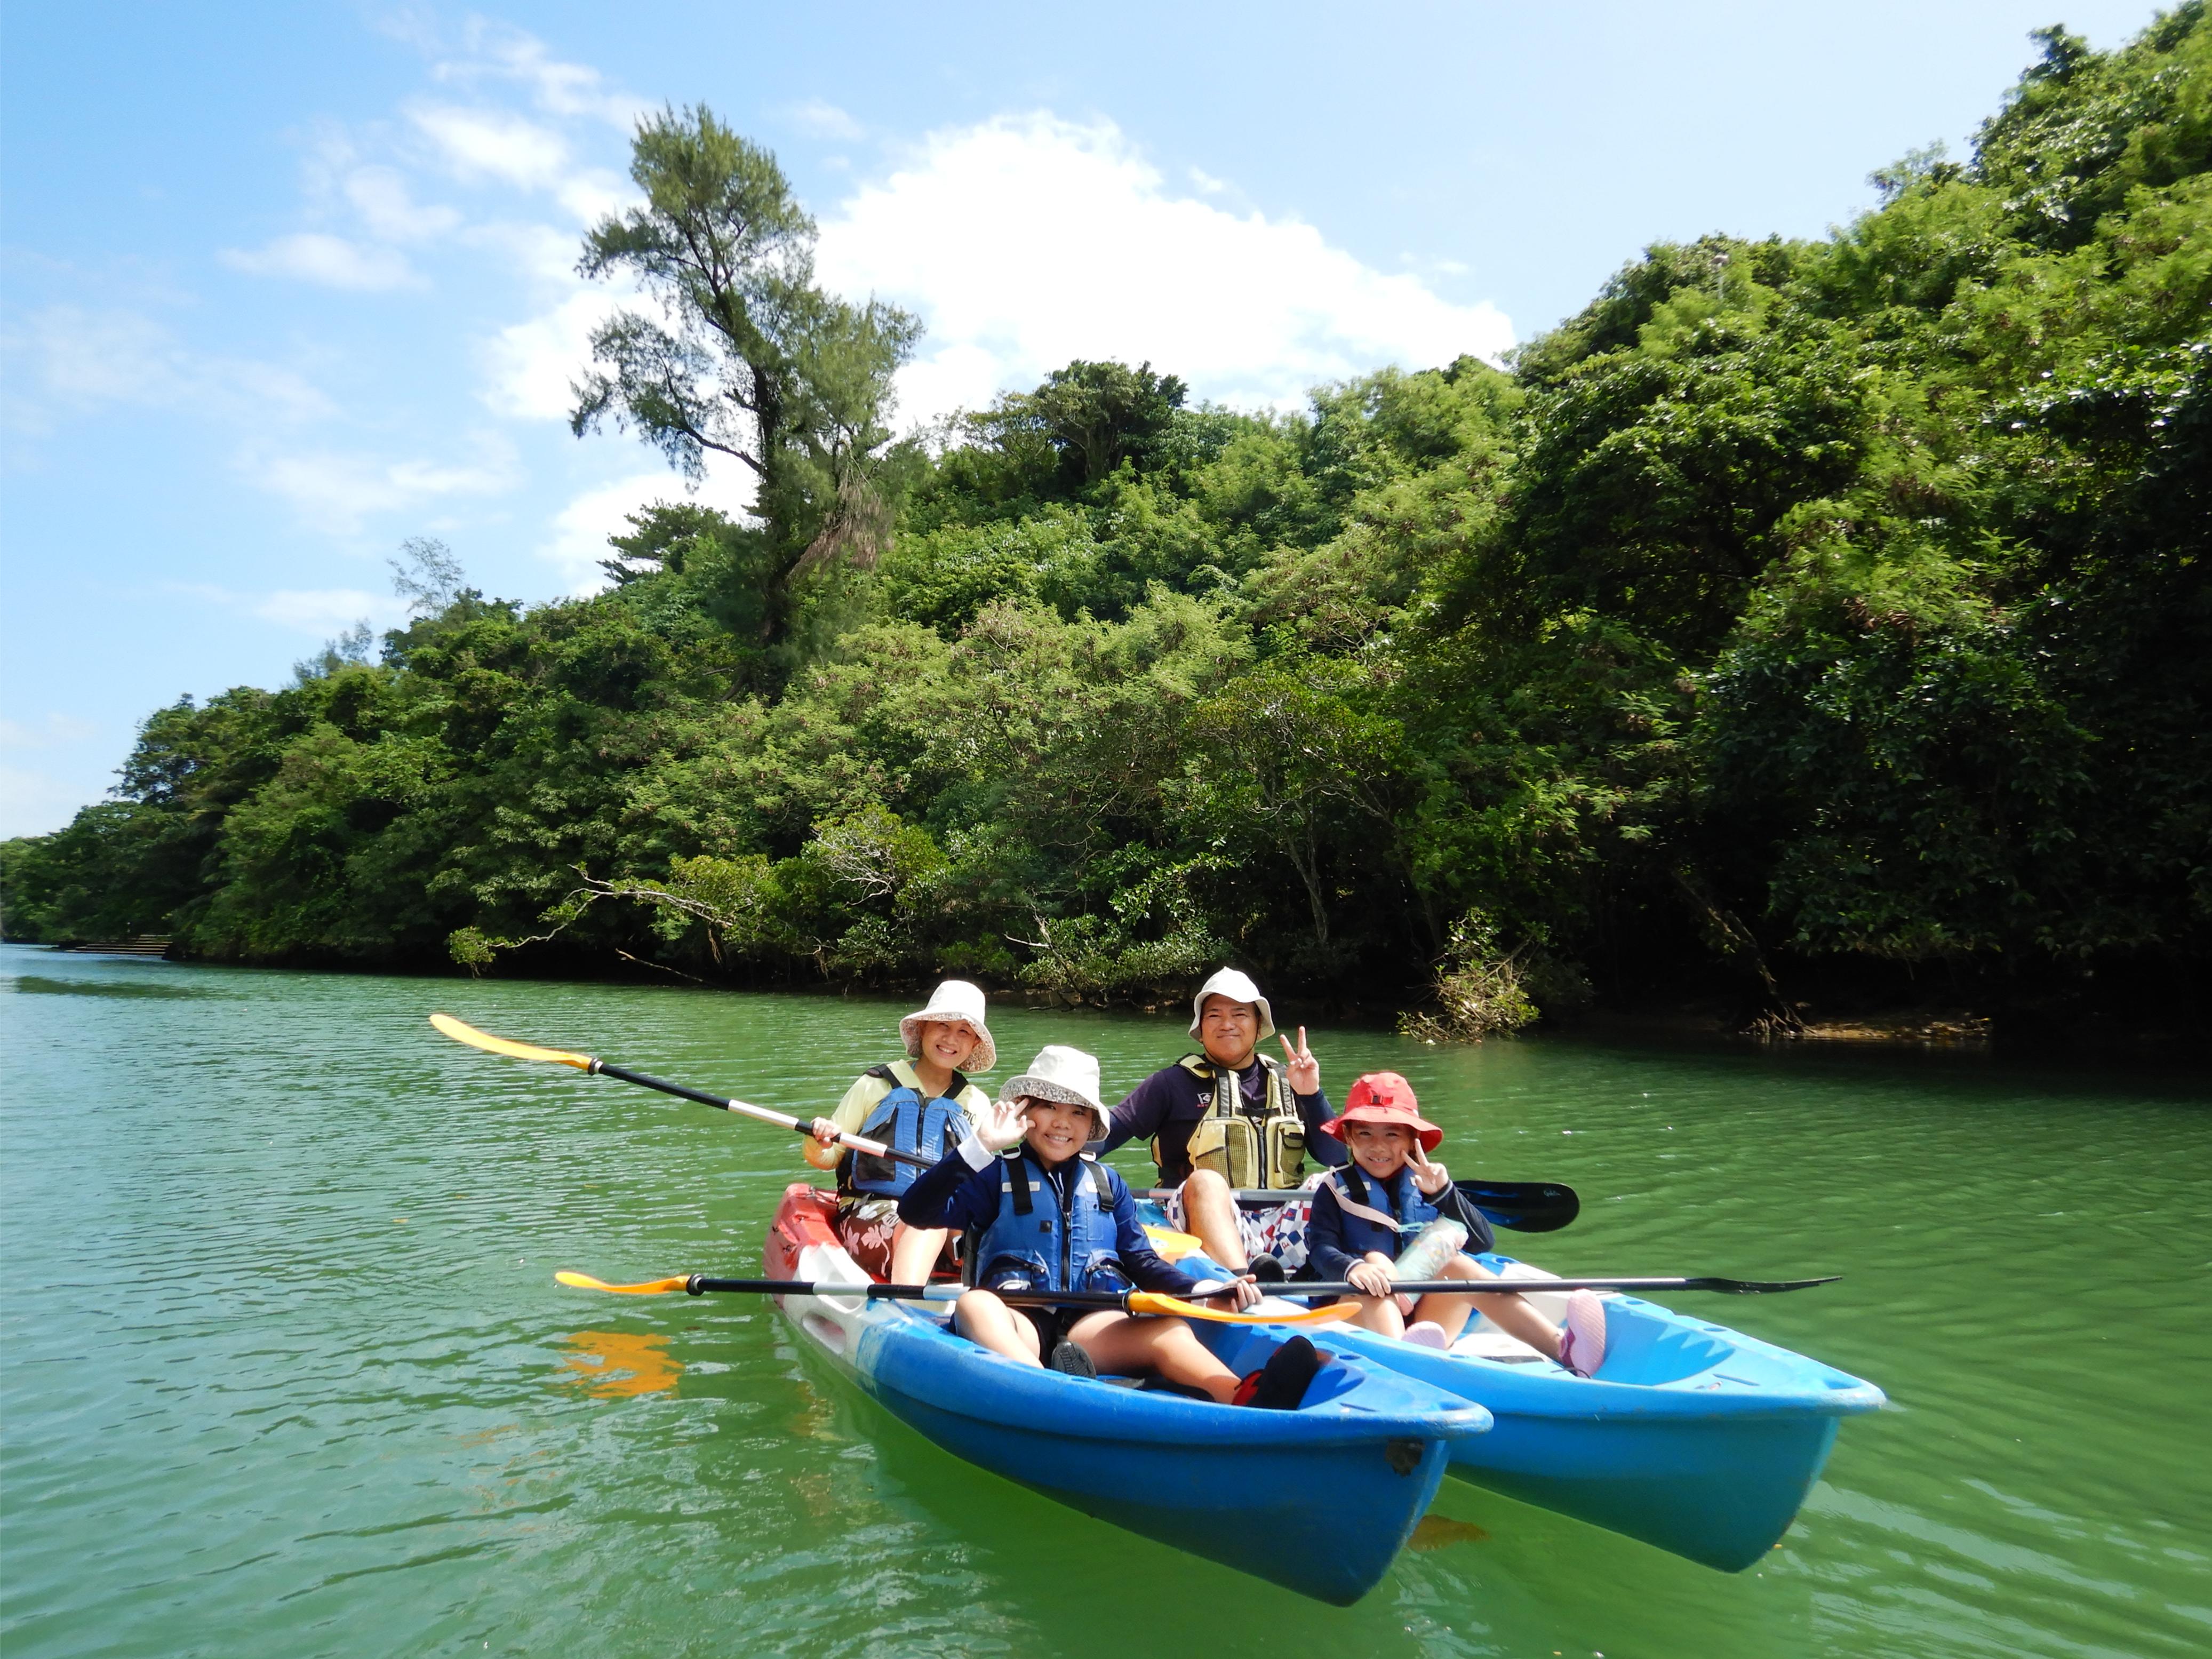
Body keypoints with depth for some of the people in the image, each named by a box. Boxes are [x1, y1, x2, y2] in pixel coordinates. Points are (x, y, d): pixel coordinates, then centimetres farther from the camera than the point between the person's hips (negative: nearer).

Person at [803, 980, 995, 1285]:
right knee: (931, 1222, -38)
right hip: (868, 1217, -3)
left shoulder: (977, 1104, 15)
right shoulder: (878, 1085, 8)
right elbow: (827, 1159, 8)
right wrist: (819, 1144, -16)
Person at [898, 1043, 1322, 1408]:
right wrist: (978, 1148, -12)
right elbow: (916, 1212, -3)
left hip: (1094, 1323, 3)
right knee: (974, 1305, -35)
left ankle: (1242, 1399, -54)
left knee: (1170, 1331, -25)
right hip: (1016, 1318, -3)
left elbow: (1141, 1262, 17)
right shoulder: (998, 1175, 10)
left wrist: (1202, 1290, -2)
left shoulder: (1108, 1184, 22)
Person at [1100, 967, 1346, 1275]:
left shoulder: (1284, 1083, 17)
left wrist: (1311, 1095, -4)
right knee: (1205, 1181, -34)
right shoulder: (1175, 1082, 9)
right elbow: (1108, 1132, 2)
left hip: (1282, 1227, 3)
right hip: (1207, 1221, -3)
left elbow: (1336, 1158, 9)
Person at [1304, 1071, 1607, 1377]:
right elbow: (1321, 1249, -14)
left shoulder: (1425, 1186, 11)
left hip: (1430, 1315, 2)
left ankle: (1562, 1347, -41)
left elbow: (1483, 1242, -1)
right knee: (1375, 1261, -30)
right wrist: (1353, 1267, -37)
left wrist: (1444, 1193, -15)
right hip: (1360, 1314, -2)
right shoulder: (1336, 1191, 4)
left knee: (1456, 1263, -23)